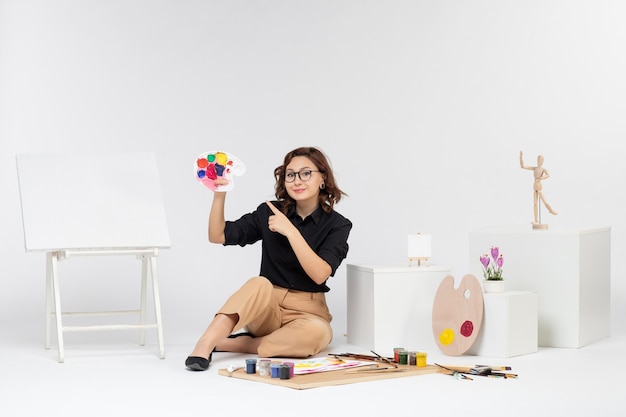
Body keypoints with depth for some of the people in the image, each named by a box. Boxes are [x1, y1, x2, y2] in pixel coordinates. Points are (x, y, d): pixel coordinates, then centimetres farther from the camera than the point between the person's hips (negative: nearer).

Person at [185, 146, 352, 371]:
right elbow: (217, 236, 0)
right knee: (260, 284, -34)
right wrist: (219, 196, -15)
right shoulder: (270, 212, 2)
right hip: (265, 307, 0)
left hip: (307, 311, 0)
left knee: (316, 333, -36)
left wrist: (290, 231, -25)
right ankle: (204, 346, -44)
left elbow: (319, 274, -19)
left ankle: (228, 344, -27)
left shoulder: (337, 225, -4)